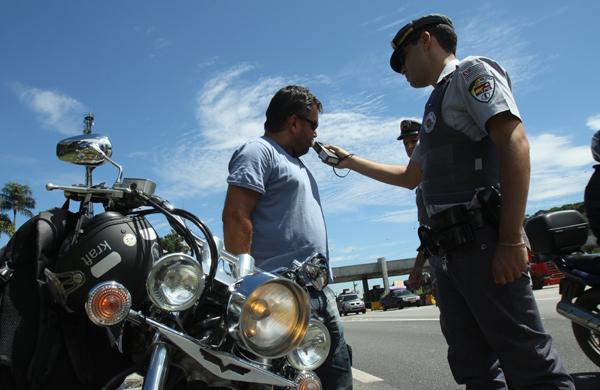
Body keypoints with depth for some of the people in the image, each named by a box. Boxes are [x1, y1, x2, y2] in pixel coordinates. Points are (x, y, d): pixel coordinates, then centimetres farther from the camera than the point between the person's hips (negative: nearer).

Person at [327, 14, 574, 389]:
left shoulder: (471, 72, 1)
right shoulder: (438, 105, 28)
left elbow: (515, 143, -14)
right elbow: (410, 176, 35)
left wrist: (511, 240, -21)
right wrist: (351, 161, 36)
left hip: (483, 242, -9)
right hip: (450, 247, 9)